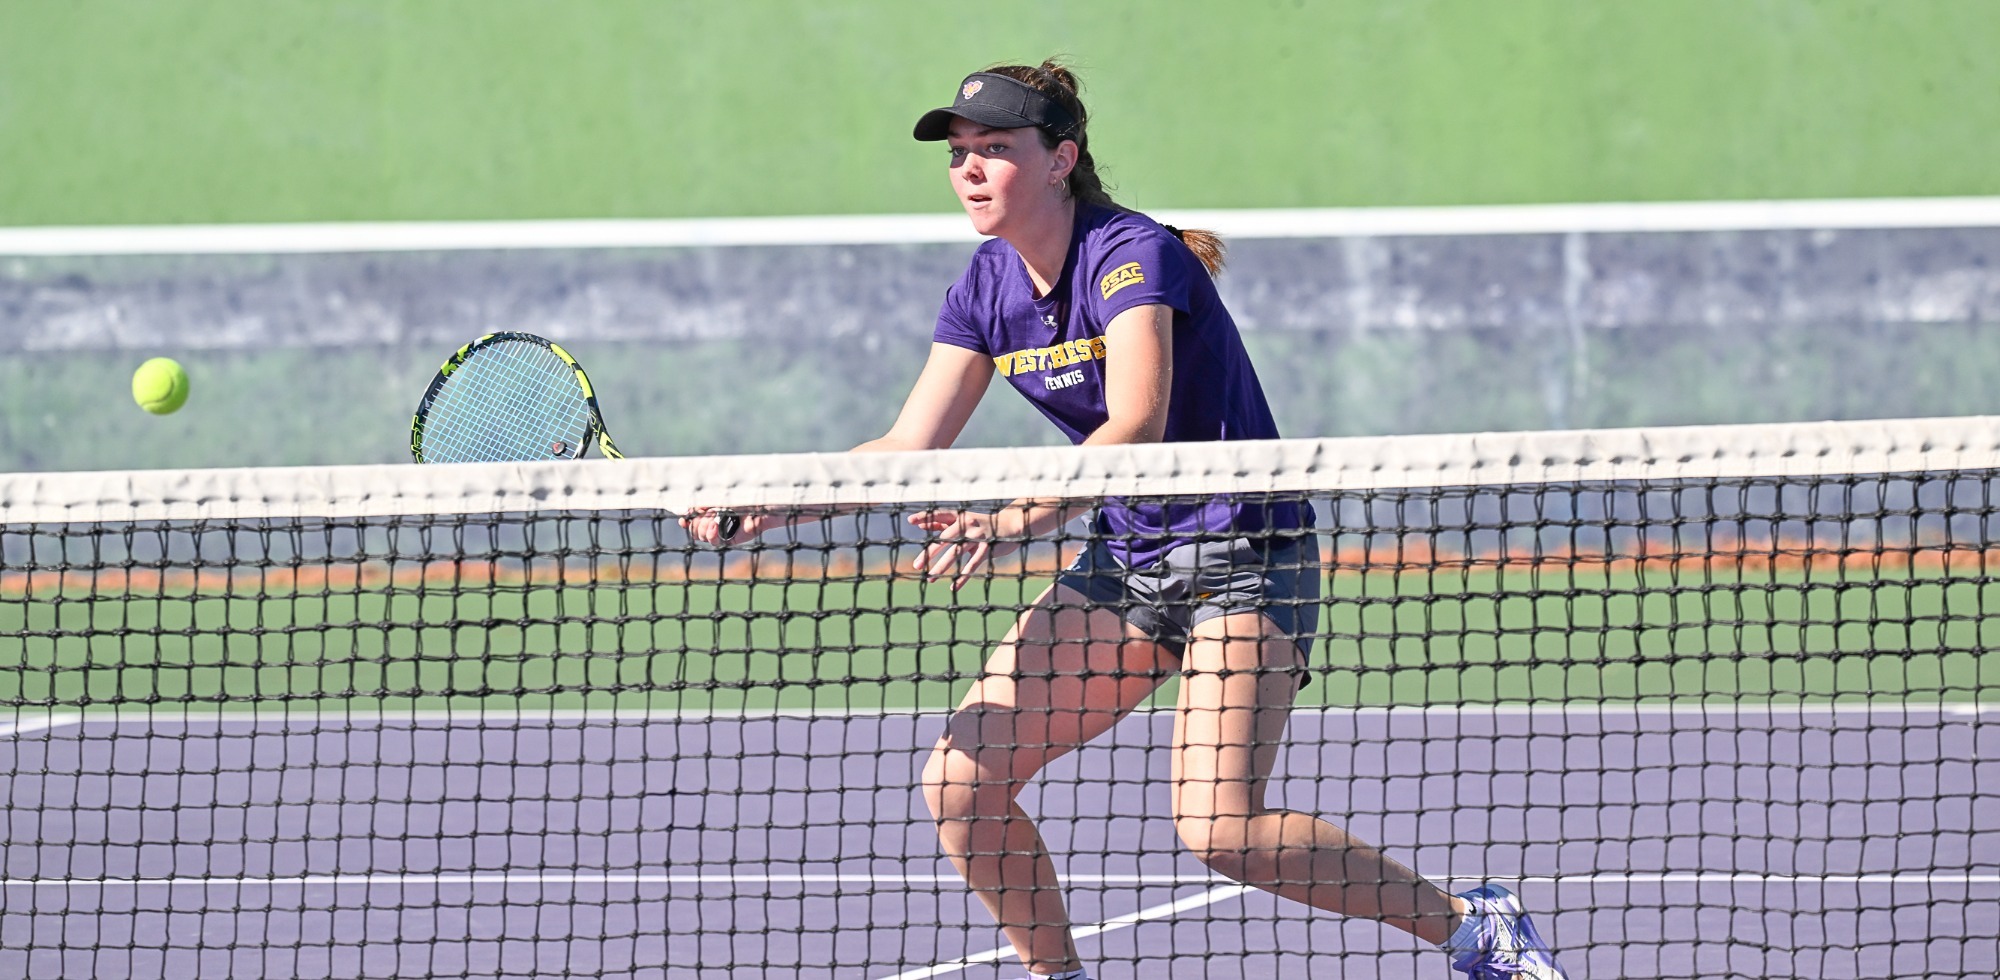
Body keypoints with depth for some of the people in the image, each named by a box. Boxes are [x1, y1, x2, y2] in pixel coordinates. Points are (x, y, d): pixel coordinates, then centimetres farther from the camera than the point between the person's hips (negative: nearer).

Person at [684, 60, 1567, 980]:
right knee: (959, 785, -5)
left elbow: (1138, 427, -35)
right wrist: (767, 505, -11)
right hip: (1125, 560, 8)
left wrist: (1013, 522, -48)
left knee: (1218, 828, -22)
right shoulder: (986, 290, 2)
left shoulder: (1131, 253, -20)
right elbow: (910, 449, 3)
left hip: (1241, 554, -8)